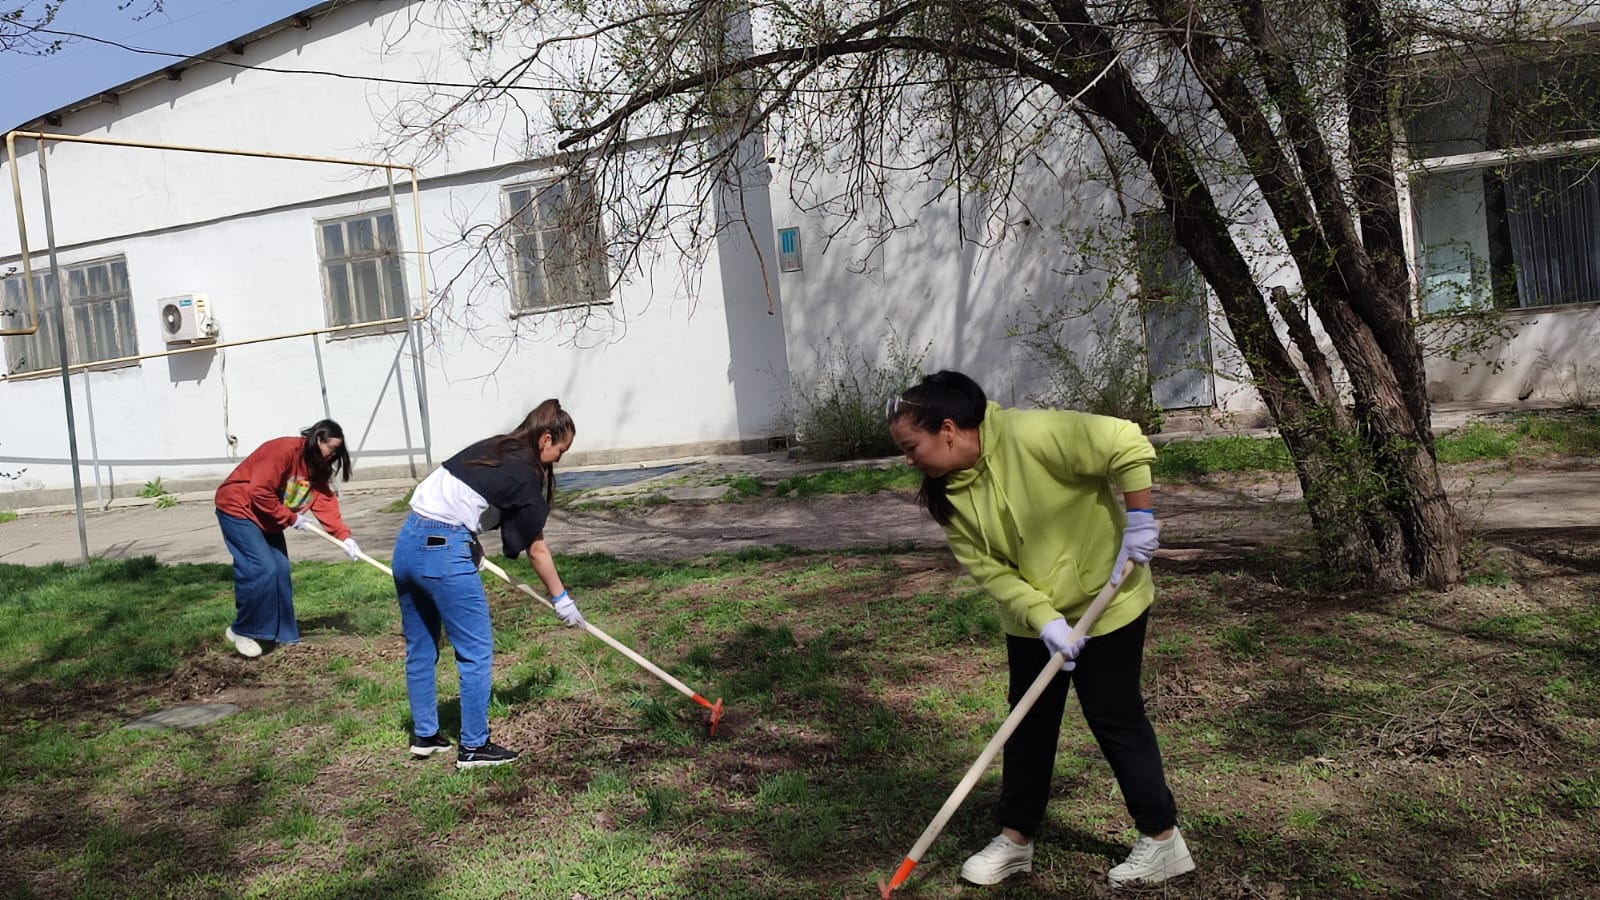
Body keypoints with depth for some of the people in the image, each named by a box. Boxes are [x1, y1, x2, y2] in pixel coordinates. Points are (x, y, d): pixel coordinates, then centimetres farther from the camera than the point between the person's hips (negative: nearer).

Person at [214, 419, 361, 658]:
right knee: (262, 570, -17)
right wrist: (291, 518, -21)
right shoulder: (284, 450, -25)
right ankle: (241, 631, -3)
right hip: (238, 509, -9)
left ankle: (282, 632, 15)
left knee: (280, 570, 5)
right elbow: (260, 492, -29)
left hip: (266, 518, 9)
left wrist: (344, 537, -17)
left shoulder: (318, 467, 2)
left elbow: (326, 503, -5)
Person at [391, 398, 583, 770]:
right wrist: (561, 599, 10)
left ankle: (424, 735, 31)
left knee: (420, 648, 18)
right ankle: (473, 747, 9)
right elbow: (536, 550, 0)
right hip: (444, 552, -9)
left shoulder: (491, 448, 16)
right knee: (476, 652, 3)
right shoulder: (525, 475, -6)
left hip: (407, 542, 9)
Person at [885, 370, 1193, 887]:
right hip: (1031, 620, 6)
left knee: (1115, 718, 2)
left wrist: (1139, 518, -25)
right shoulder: (946, 494, -10)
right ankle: (1016, 837, 25)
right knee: (1029, 723, 12)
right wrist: (1043, 618, -24)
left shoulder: (1029, 436, -30)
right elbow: (988, 570, -13)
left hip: (1105, 603, -6)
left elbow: (1126, 444, -28)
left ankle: (1162, 840, 18)